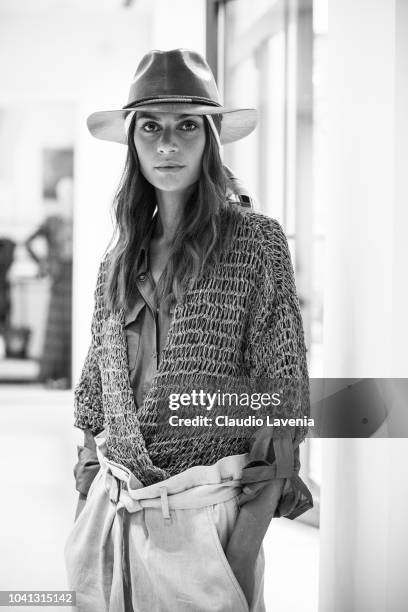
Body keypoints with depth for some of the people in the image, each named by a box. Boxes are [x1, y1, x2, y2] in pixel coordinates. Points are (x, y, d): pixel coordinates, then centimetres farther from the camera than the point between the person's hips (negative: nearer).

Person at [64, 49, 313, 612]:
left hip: (208, 505, -4)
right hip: (114, 503, 4)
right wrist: (89, 490, 10)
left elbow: (283, 391, -7)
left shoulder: (255, 241, -5)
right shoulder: (120, 259, 9)